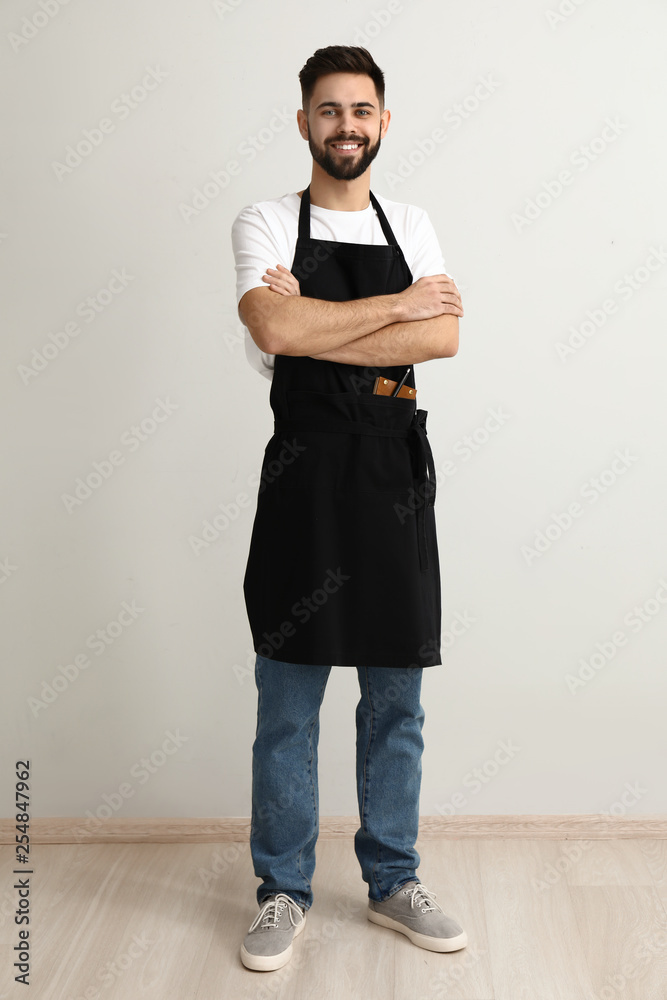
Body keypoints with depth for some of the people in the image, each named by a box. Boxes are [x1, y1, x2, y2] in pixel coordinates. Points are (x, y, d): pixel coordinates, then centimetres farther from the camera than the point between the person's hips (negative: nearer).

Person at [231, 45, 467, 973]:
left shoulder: (413, 226, 13)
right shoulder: (266, 223, 4)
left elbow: (444, 337, -5)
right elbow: (275, 328, -16)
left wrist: (315, 328, -12)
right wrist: (398, 304, -8)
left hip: (397, 473, 3)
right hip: (306, 471, -3)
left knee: (396, 701, 11)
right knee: (287, 703, 4)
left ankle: (392, 881, 28)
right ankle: (284, 891, 21)